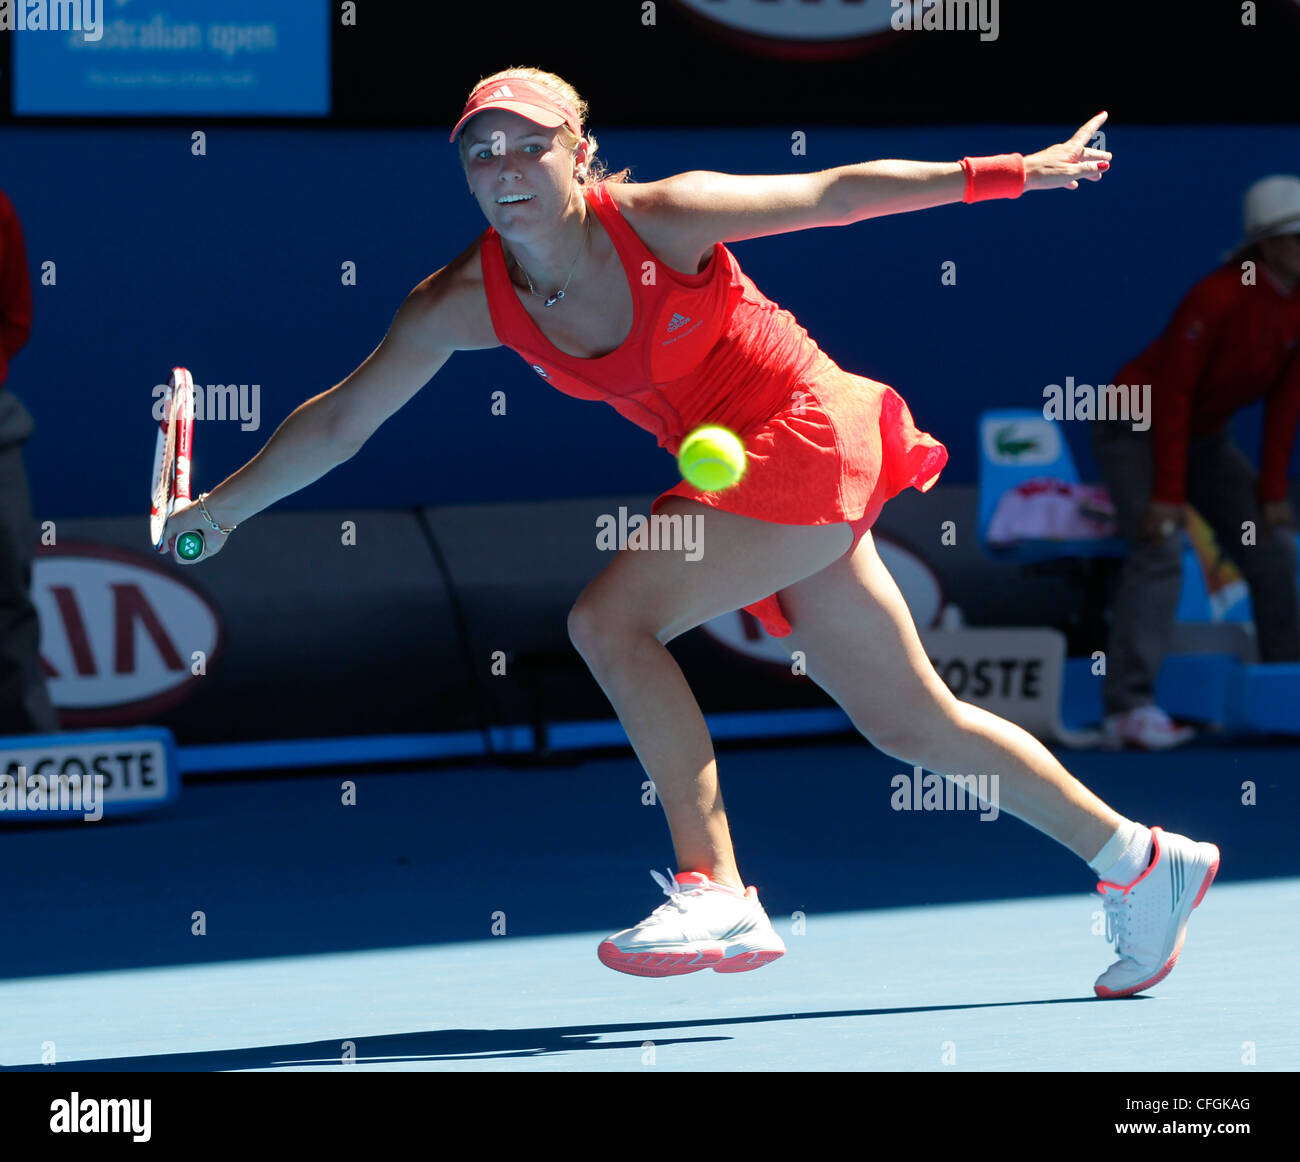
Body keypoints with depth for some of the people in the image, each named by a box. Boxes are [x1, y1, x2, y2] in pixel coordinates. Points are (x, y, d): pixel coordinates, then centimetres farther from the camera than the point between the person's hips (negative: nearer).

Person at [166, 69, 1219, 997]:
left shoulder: (658, 219, -18)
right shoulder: (467, 300, -4)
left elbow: (833, 192, -8)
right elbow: (343, 418, 5)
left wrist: (1011, 172, -6)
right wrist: (223, 506, 5)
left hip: (808, 434, -7)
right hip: (730, 468, 7)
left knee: (610, 618, -22)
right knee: (913, 725, 12)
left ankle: (717, 894, -22)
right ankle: (1139, 862, 26)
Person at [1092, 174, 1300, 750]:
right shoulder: (1216, 298, -28)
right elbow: (1172, 393, -26)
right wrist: (1167, 495, -27)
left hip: (1204, 436, 8)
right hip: (1136, 428, -8)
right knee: (1160, 551, -25)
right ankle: (1128, 708, -34)